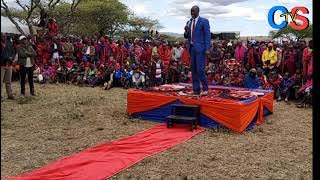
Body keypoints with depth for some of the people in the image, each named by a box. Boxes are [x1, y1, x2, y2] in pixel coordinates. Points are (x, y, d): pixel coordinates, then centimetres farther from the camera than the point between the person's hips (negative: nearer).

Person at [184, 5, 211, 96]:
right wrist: (186, 31, -6)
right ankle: (196, 90, 11)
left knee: (200, 69, -13)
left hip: (200, 48, -6)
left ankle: (205, 89, 0)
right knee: (193, 69, 6)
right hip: (192, 48, 7)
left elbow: (208, 35, -8)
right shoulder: (189, 22, 14)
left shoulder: (204, 21, -4)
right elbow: (186, 36, 16)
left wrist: (207, 49, -16)